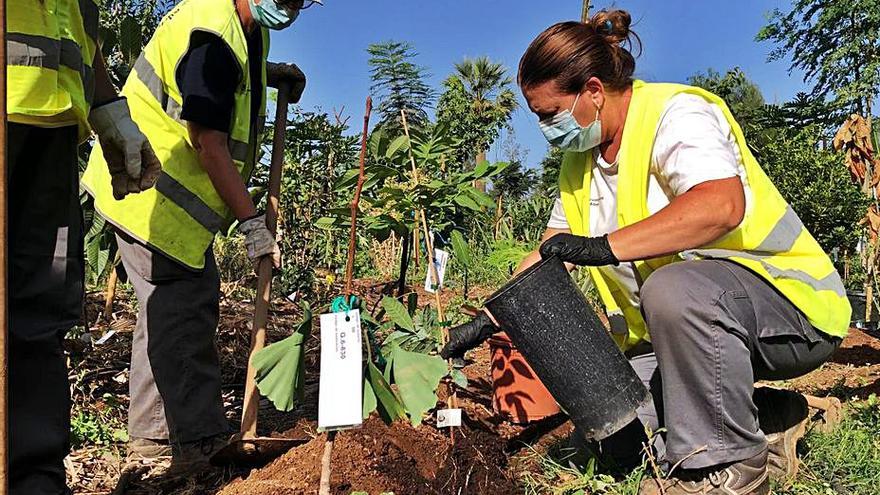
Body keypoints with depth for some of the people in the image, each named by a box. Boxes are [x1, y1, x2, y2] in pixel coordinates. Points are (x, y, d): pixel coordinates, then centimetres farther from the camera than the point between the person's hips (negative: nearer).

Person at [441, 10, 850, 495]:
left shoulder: (675, 113, -17)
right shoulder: (579, 160, 9)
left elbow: (721, 205, -37)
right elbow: (547, 257, 15)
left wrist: (605, 246, -39)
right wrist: (486, 319, 8)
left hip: (789, 296, -8)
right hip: (688, 326, 8)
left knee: (673, 288, -38)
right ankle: (759, 422, 12)